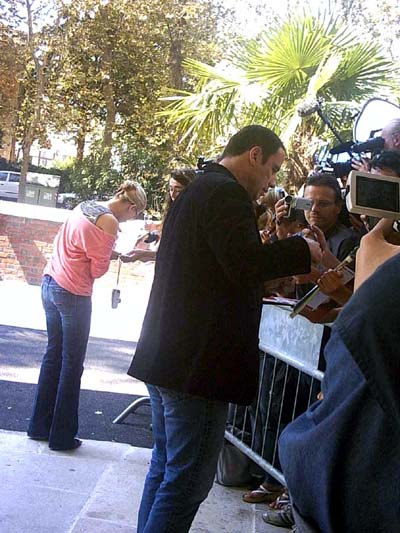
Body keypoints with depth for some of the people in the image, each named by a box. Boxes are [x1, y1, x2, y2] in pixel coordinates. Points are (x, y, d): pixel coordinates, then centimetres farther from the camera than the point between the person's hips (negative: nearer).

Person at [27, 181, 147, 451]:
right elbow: (98, 269, -12)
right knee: (72, 364, 3)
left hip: (50, 284, 8)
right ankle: (62, 436, 10)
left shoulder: (84, 207, 10)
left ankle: (39, 425, 23)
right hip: (73, 295, -8)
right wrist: (109, 256, 7)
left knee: (53, 354, 16)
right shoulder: (109, 221, -15)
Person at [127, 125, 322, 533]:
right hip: (199, 363, -11)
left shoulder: (195, 190, 19)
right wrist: (303, 250, -10)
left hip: (165, 357, 11)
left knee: (165, 466, 19)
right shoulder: (227, 193, -13)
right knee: (189, 480, -2)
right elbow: (246, 265, -24)